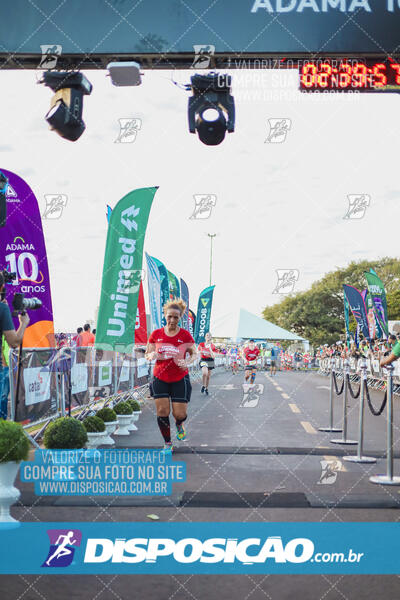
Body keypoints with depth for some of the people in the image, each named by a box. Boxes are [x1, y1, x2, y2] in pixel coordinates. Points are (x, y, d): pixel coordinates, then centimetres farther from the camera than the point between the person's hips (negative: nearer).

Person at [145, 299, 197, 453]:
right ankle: (167, 444, 14)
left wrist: (187, 362, -16)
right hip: (160, 379, 1)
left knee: (180, 414, -2)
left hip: (180, 379, -1)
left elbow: (194, 353, 5)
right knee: (162, 411, -4)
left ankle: (179, 424, 37)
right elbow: (147, 354, 6)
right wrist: (151, 355, -17)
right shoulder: (156, 334, -2)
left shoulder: (185, 335, -6)